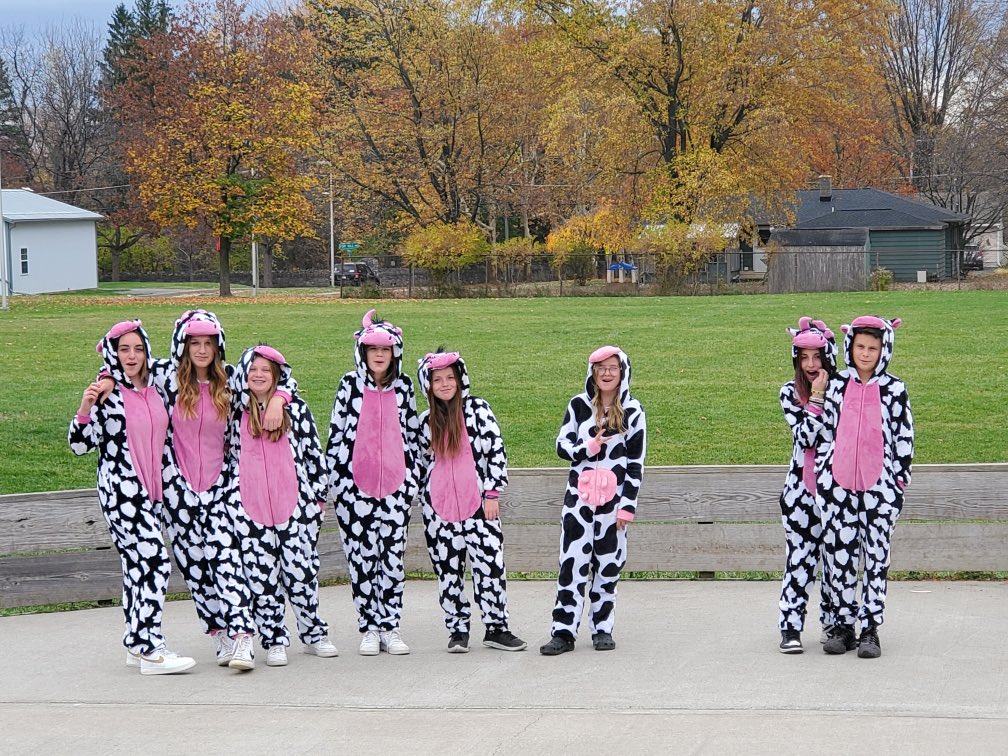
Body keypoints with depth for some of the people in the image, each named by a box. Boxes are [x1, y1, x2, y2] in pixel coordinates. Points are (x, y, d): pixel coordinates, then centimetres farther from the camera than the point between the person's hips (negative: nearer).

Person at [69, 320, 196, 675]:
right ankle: (150, 650, -12)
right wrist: (84, 411, -28)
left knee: (138, 565, 11)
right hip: (119, 490, -7)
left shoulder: (156, 392, 10)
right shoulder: (107, 395, -10)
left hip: (149, 490, 7)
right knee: (155, 560, -13)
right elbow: (79, 445, -13)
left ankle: (136, 644, 18)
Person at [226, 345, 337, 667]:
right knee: (261, 576, 0)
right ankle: (274, 641, 7)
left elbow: (314, 452, 8)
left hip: (295, 504, -1)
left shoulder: (296, 408, 5)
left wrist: (319, 496, 6)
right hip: (250, 508, 1)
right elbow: (228, 455, 16)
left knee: (300, 572, -1)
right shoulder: (236, 413, 8)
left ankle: (314, 634, 14)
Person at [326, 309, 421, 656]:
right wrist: (334, 478, 1)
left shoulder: (403, 386, 7)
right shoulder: (350, 385, 2)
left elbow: (412, 432, 13)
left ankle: (390, 627, 8)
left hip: (395, 484, 1)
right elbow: (336, 432, 5)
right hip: (355, 485, -1)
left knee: (393, 556, 1)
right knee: (362, 557, 1)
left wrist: (413, 477, 10)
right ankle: (369, 628, 8)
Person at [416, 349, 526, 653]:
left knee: (490, 565, -6)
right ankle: (457, 629, 13)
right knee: (448, 570, 4)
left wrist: (492, 493, -6)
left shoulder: (477, 409, 0)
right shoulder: (427, 421, 10)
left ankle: (496, 628, 4)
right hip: (439, 508, 3)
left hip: (478, 502, -3)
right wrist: (424, 501, 15)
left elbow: (497, 451, -2)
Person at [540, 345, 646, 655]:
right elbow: (562, 445, 5)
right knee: (572, 564, -4)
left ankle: (603, 629, 16)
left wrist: (628, 506, -4)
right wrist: (588, 448, -15)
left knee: (608, 566, 6)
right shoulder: (579, 405, 4)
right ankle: (563, 632, -3)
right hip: (579, 497, 1)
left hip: (613, 499, -1)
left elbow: (636, 463, 0)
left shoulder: (632, 411, 0)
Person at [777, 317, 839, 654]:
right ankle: (791, 627, 0)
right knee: (800, 554, -3)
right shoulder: (790, 393, 3)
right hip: (802, 486, -1)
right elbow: (803, 435, -11)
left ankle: (834, 621, 19)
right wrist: (816, 398, -14)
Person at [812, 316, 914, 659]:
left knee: (877, 557, 0)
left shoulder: (894, 390, 1)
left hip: (880, 485, -2)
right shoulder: (836, 385, 7)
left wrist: (899, 480, 0)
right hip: (838, 484, 2)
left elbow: (904, 439, 3)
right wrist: (823, 474, 9)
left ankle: (870, 630, 5)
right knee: (839, 554, 3)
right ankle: (843, 625, 13)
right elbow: (825, 430, 12)